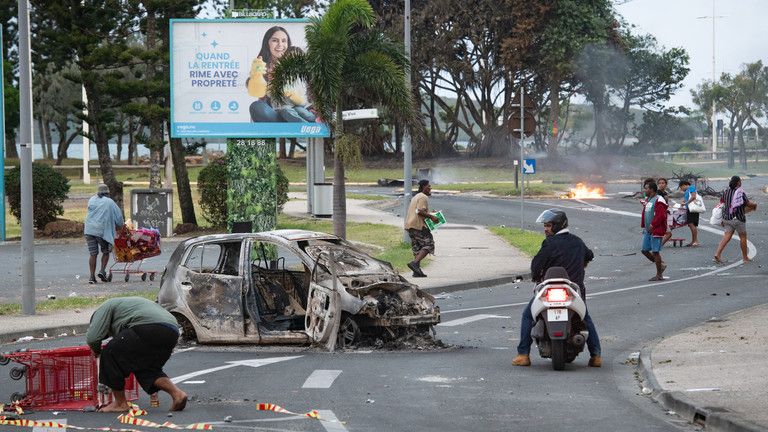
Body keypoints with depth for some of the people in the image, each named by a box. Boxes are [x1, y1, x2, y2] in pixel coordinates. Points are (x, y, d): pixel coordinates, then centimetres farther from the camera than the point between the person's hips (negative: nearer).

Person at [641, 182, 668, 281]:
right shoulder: (648, 200, 16)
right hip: (647, 231, 10)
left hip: (655, 231, -10)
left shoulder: (658, 201, -14)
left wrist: (652, 225, -21)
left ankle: (659, 275, 2)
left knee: (655, 251, -6)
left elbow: (661, 216, -22)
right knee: (644, 250, 10)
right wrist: (643, 226, 14)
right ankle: (661, 265, 24)